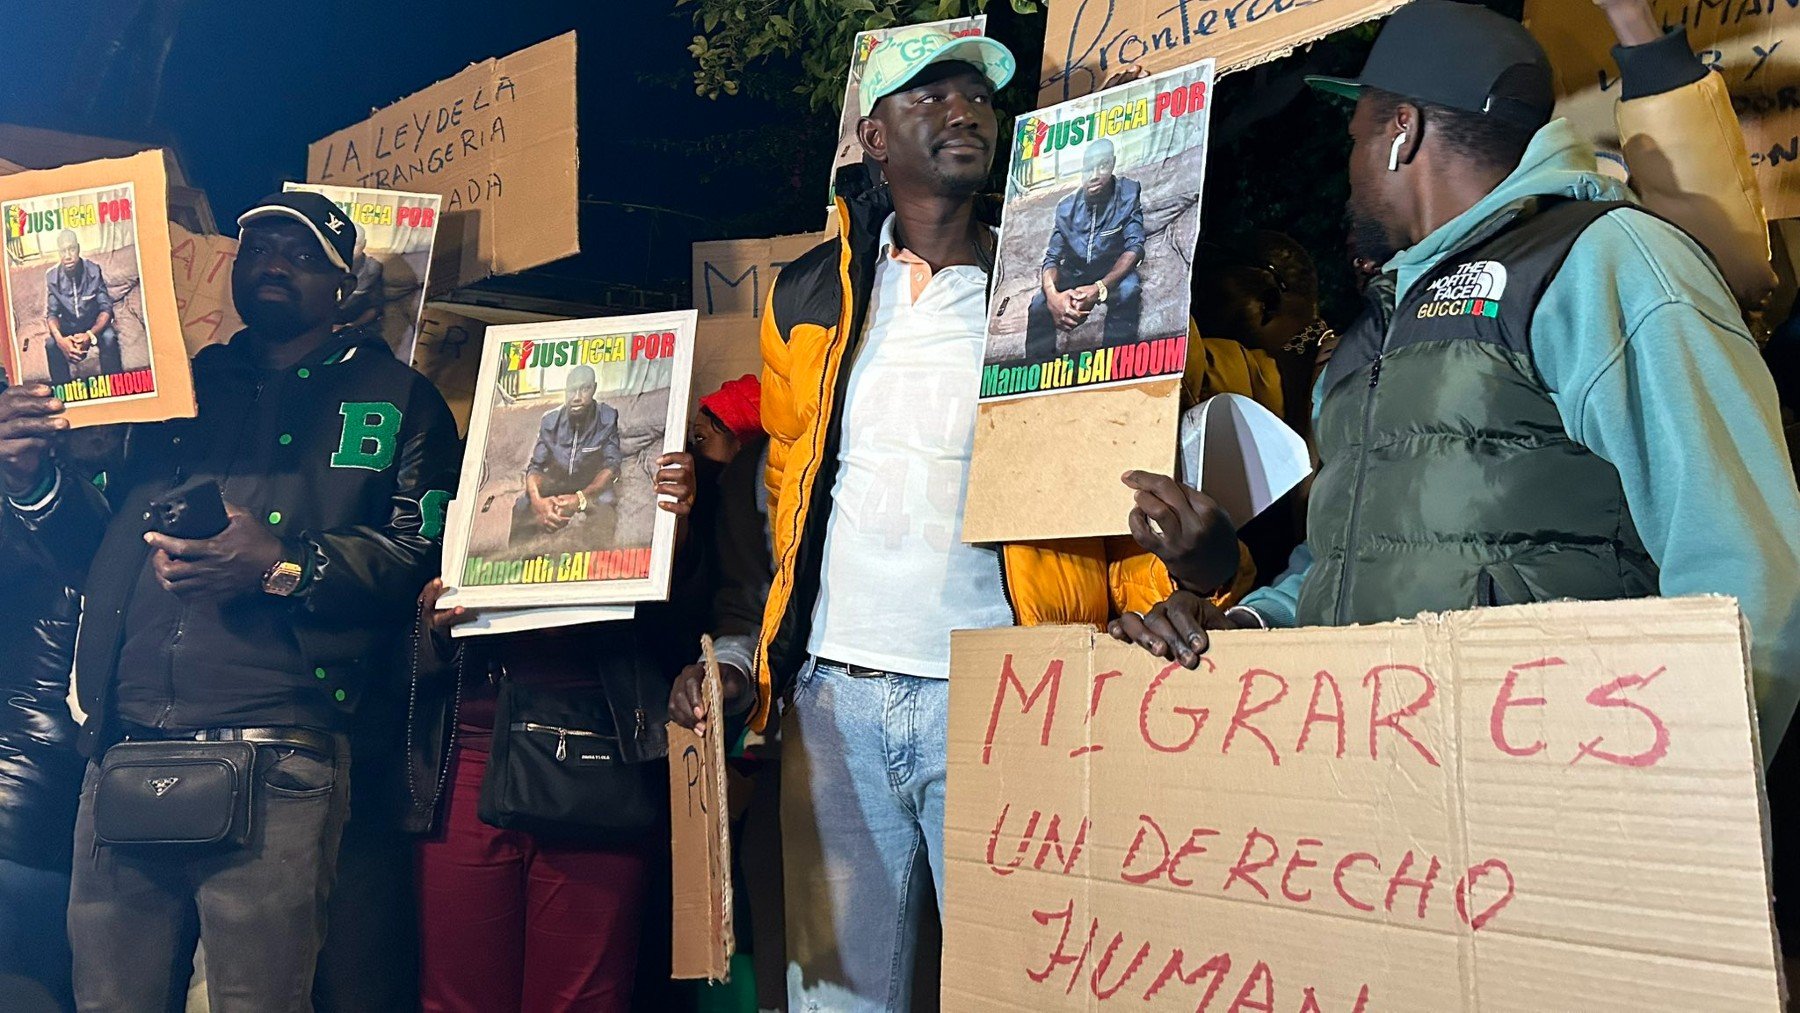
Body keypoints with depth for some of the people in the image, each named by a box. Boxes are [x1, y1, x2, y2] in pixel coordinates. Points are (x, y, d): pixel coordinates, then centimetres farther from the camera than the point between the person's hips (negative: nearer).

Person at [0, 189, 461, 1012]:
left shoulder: (395, 402, 9)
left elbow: (424, 559, -4)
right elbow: (100, 557, 24)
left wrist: (282, 566, -17)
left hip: (274, 767, -4)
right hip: (124, 757, 4)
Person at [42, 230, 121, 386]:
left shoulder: (94, 271, -19)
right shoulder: (52, 276, -14)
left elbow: (106, 309, -19)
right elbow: (51, 313, -10)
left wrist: (90, 335, -37)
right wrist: (59, 339, -33)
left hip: (95, 326, -2)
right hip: (68, 328, 2)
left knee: (109, 337, -32)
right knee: (51, 344, -26)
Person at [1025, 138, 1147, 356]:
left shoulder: (1128, 194, -16)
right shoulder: (1067, 207, -9)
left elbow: (1134, 247, -22)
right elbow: (1052, 258, -9)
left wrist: (1099, 288, -38)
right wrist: (1053, 295, -35)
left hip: (1113, 273, -2)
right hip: (1073, 275, 2)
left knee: (1128, 290, -36)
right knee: (1039, 305, -24)